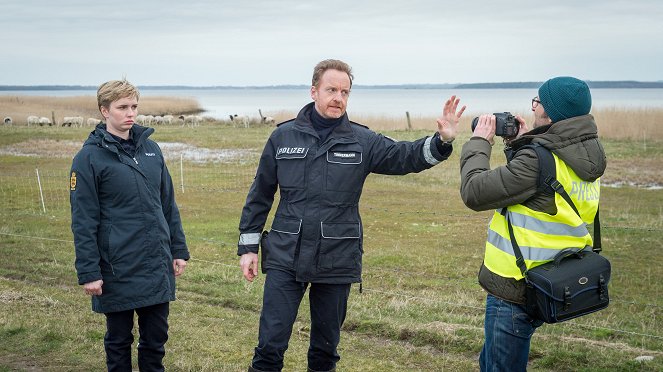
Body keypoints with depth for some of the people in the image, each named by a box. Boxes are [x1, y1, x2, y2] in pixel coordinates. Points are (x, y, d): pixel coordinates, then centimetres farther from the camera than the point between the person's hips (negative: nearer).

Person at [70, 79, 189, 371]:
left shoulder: (150, 148, 7)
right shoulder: (90, 157, -8)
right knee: (119, 339, 10)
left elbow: (168, 203, 13)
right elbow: (83, 221, -9)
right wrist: (88, 272, -12)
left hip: (157, 265, 4)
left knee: (156, 337, 12)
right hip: (118, 269, -4)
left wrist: (179, 249, 10)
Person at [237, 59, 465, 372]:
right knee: (270, 343, -2)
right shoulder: (283, 136, 1)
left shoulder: (362, 141, 2)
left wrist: (442, 140, -25)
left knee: (326, 345, 14)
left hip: (337, 262, 1)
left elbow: (406, 156, -6)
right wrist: (248, 246, 5)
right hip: (284, 258, -1)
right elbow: (260, 195, 6)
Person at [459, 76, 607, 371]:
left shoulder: (538, 160, -23)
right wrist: (520, 144, 13)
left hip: (515, 290, -9)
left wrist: (479, 144, -5)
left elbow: (474, 192, -19)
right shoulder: (583, 158, 5)